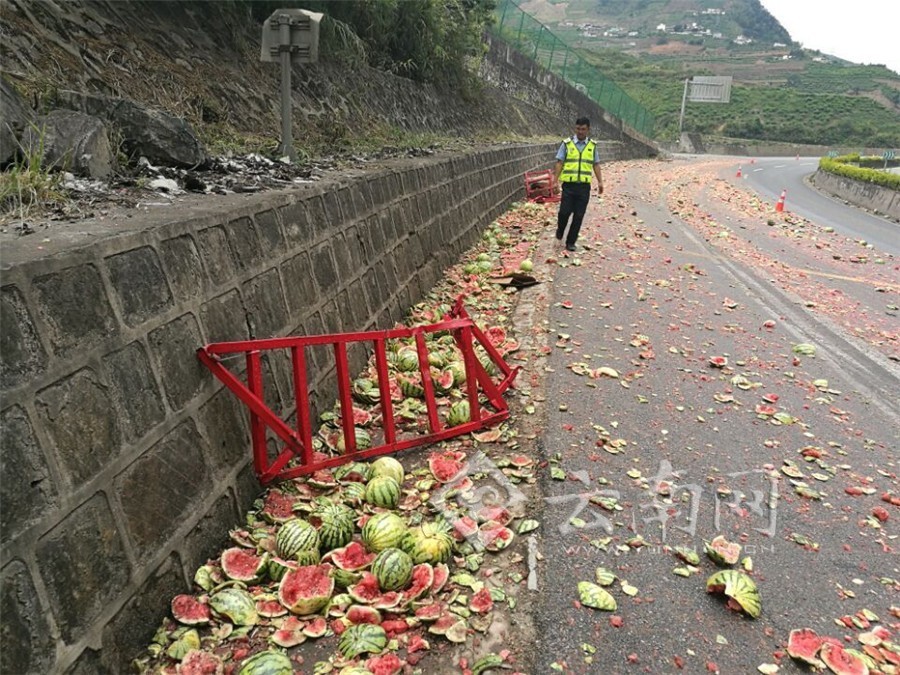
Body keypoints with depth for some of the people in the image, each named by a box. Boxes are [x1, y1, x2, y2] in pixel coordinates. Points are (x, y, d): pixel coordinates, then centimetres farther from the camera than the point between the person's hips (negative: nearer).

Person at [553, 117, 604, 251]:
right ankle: (560, 230, 24)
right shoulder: (567, 143, 2)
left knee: (579, 215, 2)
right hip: (569, 185, -2)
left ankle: (571, 242, 12)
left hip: (584, 186, 2)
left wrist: (600, 181, 6)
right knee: (565, 211, -6)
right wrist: (556, 178, -9)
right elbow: (560, 162, 1)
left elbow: (596, 165, 13)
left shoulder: (592, 145, 9)